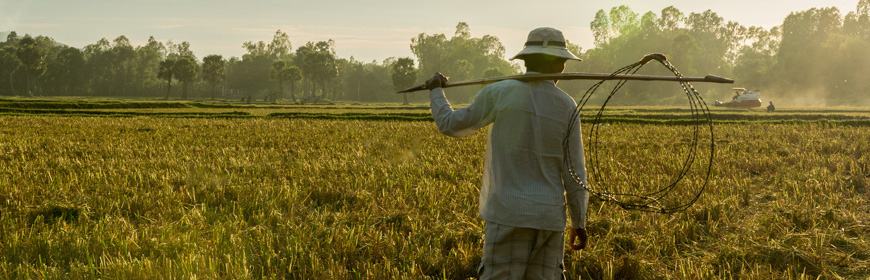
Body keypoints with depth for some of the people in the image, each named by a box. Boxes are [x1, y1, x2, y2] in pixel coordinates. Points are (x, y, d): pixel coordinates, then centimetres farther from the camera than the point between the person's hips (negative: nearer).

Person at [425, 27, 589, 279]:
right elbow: (575, 174, 3)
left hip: (510, 214, -3)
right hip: (550, 217, 3)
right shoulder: (568, 107, 1)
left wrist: (435, 91, 26)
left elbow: (451, 125, 7)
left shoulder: (500, 93, -5)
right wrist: (579, 222, 15)